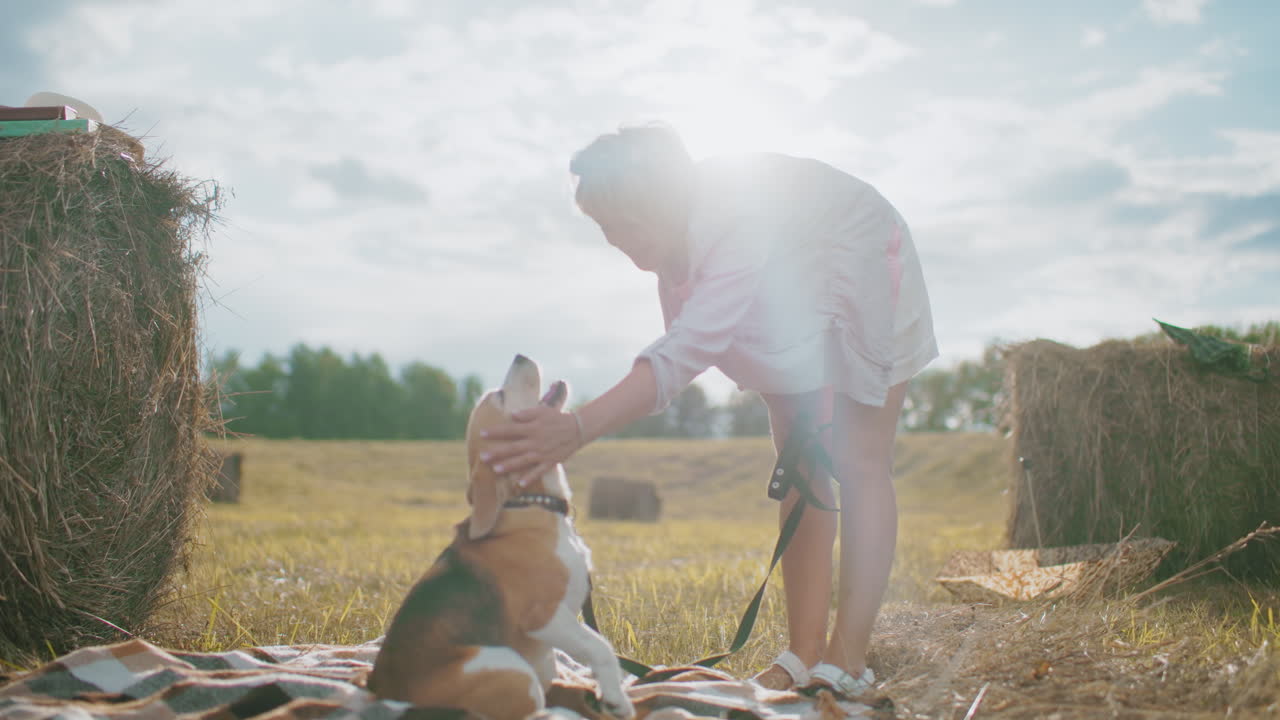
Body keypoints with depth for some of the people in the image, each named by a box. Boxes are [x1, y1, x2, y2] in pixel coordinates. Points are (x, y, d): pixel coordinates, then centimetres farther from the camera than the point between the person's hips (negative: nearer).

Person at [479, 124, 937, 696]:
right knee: (798, 469, 1)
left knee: (858, 464, -9)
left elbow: (686, 352, -56)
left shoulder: (737, 223, -44)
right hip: (790, 301, 7)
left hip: (866, 282, -7)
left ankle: (848, 659, -7)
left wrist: (578, 428, -66)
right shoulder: (676, 224, -21)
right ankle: (805, 653, 2)